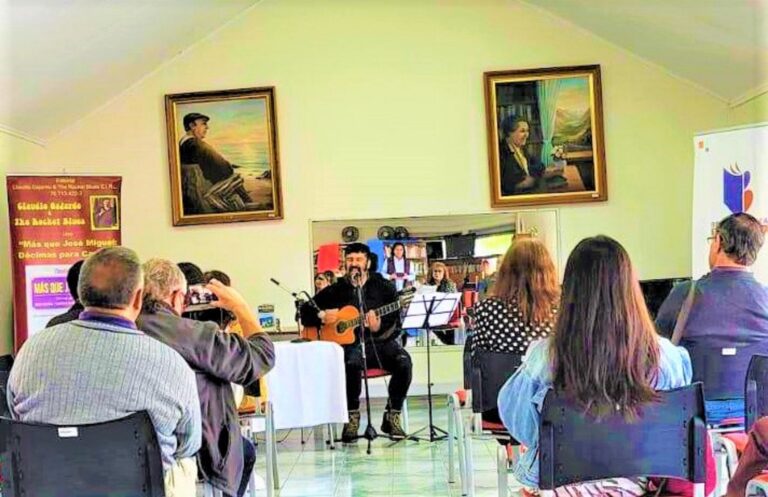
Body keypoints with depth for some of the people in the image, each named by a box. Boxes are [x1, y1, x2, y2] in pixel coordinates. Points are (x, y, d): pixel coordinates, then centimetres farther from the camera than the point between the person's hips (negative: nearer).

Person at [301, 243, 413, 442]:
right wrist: (322, 316, -9)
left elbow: (397, 319, -2)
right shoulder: (335, 290, 13)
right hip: (350, 343, -1)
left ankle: (392, 416, -12)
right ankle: (352, 416, -18)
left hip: (381, 341, 1)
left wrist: (379, 326, -23)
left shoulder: (383, 286, 10)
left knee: (404, 362, -29)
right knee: (351, 362, -36)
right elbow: (305, 312, 13)